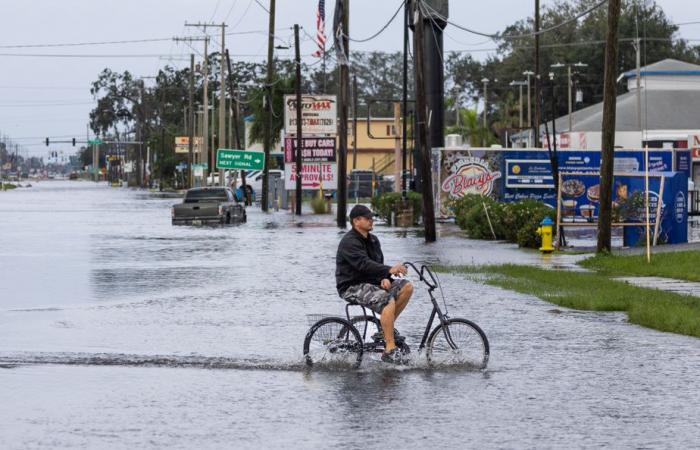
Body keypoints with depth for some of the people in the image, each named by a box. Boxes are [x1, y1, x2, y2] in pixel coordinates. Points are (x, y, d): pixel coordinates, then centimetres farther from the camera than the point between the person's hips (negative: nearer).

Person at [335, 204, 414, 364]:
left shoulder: (372, 240, 14)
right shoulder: (350, 242, -16)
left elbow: (378, 264, 14)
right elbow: (364, 264, -30)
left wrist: (385, 278, -10)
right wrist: (390, 270, -41)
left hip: (371, 281, 9)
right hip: (352, 287, -9)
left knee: (407, 286, -7)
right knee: (388, 301, -31)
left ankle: (387, 327, 2)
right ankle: (390, 349, -31)